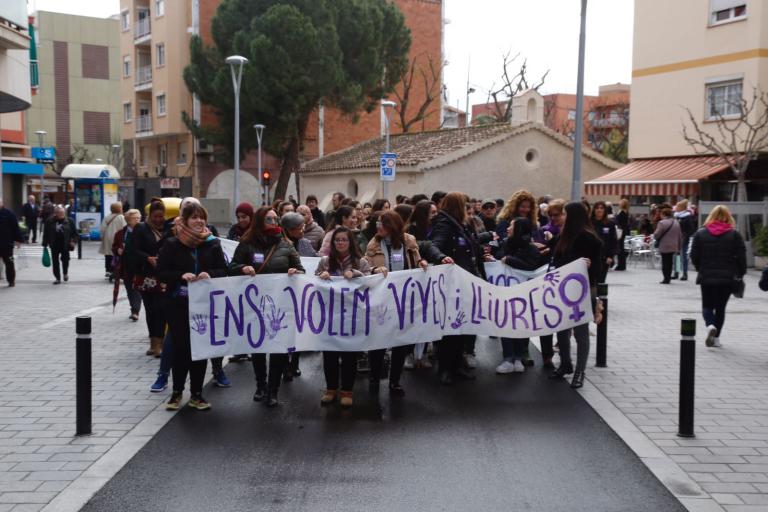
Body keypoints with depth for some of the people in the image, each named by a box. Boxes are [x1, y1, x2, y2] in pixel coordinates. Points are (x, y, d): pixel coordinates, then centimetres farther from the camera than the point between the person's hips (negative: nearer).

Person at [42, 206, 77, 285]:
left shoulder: (69, 221, 1)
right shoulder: (50, 222, 2)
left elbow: (75, 233, 6)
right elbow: (46, 233, 6)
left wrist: (73, 241, -8)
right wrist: (45, 244, 4)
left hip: (65, 245, -1)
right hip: (54, 245, 1)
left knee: (65, 259, 0)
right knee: (55, 262, 3)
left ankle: (65, 273, 30)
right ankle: (58, 278, 13)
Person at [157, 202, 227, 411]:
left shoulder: (213, 243, 4)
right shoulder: (172, 244, 0)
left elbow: (223, 270, 5)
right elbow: (161, 272, -2)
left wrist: (210, 274, -16)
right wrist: (181, 276, -19)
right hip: (179, 304, -1)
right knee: (180, 346, 1)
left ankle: (196, 394, 15)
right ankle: (177, 392, 17)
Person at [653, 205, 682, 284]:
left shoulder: (662, 223, -14)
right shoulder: (676, 223, 8)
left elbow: (656, 235, -15)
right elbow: (680, 236, 12)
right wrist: (679, 247, 19)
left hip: (664, 247, -6)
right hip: (673, 247, 6)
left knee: (665, 263, 0)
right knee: (670, 262, 13)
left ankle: (666, 279, 0)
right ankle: (668, 278, 18)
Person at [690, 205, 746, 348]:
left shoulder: (700, 233, -1)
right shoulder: (734, 235, -3)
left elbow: (694, 256, 1)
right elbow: (741, 257, -4)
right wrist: (740, 274, 8)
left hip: (707, 277, 0)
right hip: (727, 278, 0)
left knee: (707, 306, 11)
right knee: (720, 307, 11)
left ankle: (710, 325, -18)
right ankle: (716, 337, 10)